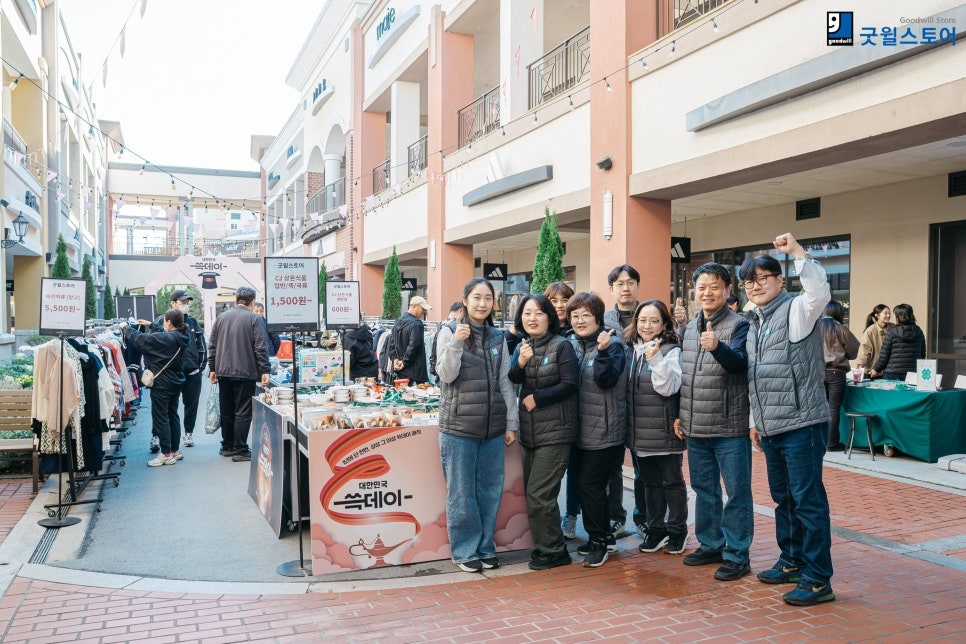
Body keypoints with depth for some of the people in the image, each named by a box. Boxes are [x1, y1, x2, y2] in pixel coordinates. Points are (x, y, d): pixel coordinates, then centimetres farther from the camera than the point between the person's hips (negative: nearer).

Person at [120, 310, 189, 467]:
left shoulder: (165, 338, -22)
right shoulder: (181, 337, 1)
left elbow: (139, 339, -15)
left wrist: (125, 327, 2)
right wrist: (150, 324, 30)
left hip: (162, 384, -8)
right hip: (176, 382, 9)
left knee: (160, 418, 0)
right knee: (172, 415, 16)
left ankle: (166, 454, 4)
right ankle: (175, 450, 24)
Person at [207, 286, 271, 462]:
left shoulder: (221, 317, 9)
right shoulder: (255, 319, -7)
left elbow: (212, 346, 11)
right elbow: (261, 347, -13)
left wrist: (212, 369, 16)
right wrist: (265, 371, -12)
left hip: (224, 372, 5)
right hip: (245, 373, -5)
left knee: (226, 411, 15)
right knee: (242, 412, -1)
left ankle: (227, 446, 25)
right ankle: (240, 450, 0)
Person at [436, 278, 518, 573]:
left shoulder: (498, 338, 11)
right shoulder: (450, 331, -1)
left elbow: (506, 383, 12)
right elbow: (446, 376, -9)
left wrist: (511, 423, 8)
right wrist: (456, 343, -22)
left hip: (492, 426, 4)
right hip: (459, 425, -4)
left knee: (490, 490, 10)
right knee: (461, 492, 4)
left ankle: (485, 547, 24)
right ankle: (465, 550, 17)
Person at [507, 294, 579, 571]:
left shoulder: (561, 346, -7)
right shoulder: (522, 346, 11)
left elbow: (569, 384, -14)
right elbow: (511, 381, 1)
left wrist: (536, 399, -13)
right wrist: (520, 362, -18)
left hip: (554, 431, -7)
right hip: (529, 431, 7)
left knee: (539, 495, -7)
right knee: (532, 493, 13)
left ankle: (554, 551, 9)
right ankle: (544, 545, 28)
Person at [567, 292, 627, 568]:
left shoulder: (612, 344, -10)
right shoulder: (573, 344, 8)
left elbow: (606, 381, -21)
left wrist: (603, 351, -33)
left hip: (604, 429, -7)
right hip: (582, 428, 7)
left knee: (589, 483, -6)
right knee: (592, 484, 14)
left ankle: (599, 541, 11)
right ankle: (605, 537, 28)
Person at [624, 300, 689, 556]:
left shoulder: (671, 351, -9)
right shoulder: (631, 351, 8)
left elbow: (669, 388, -20)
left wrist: (656, 358, -27)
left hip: (665, 431, -6)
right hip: (640, 432, 6)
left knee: (672, 481, 9)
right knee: (650, 482, 15)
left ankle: (677, 530, 22)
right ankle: (655, 530, 27)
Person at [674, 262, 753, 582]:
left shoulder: (739, 325, -8)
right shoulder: (689, 329, 11)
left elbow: (738, 362, -25)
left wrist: (717, 347, -45)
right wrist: (678, 414, 15)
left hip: (730, 427, -7)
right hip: (695, 427, 7)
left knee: (737, 492, 2)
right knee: (704, 489, 16)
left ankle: (737, 555, 11)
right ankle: (710, 545, 30)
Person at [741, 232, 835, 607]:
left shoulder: (796, 310, -7)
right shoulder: (755, 323, 17)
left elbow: (820, 292, -32)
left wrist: (797, 252, -32)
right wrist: (755, 420, 21)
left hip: (801, 424, -9)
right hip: (771, 428, 9)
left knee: (808, 500, -4)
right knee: (783, 499, 18)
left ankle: (818, 580, 5)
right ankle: (792, 562, 32)